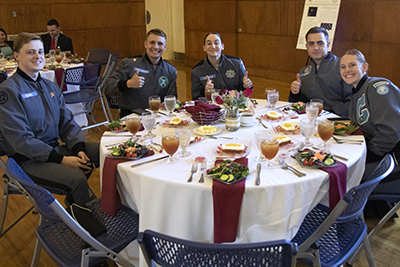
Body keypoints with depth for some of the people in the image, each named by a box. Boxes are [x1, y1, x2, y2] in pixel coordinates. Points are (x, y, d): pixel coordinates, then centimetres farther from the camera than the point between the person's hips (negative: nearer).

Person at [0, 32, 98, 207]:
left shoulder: (51, 87, 14)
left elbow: (67, 122, 11)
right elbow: (21, 139, -17)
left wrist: (79, 148, -10)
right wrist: (61, 159, -22)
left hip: (56, 148, 8)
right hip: (28, 159, -7)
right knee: (77, 178, -31)